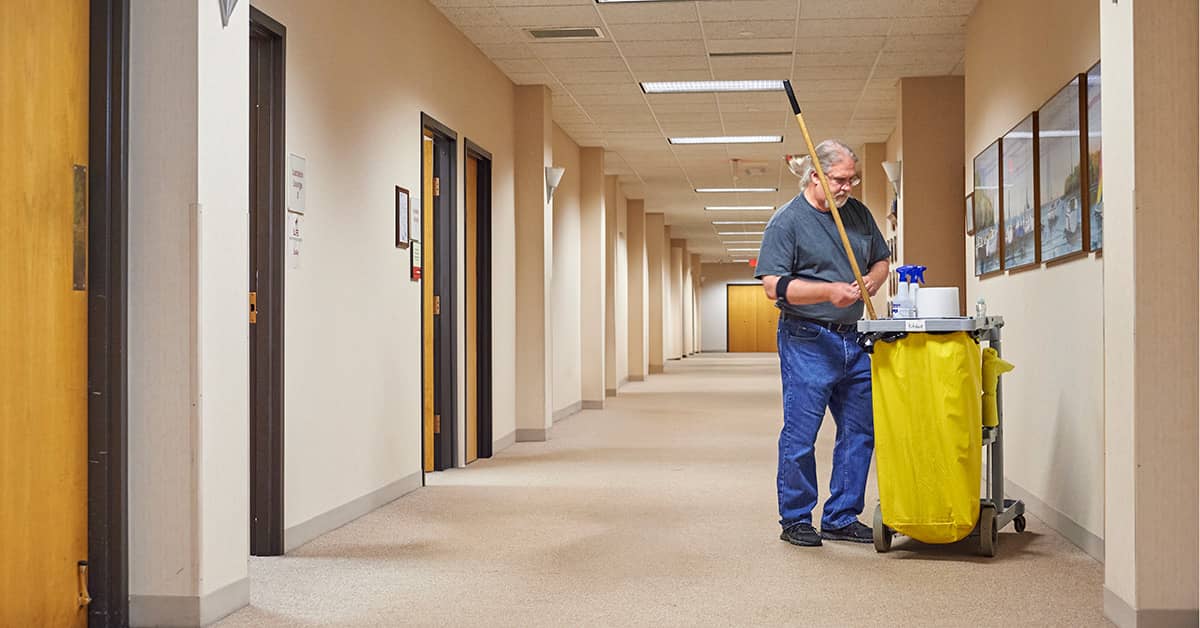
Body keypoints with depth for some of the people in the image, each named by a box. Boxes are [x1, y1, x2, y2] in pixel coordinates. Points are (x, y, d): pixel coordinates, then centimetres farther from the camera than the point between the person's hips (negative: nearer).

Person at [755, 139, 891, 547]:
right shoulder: (787, 221, -7)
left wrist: (873, 279, 0)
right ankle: (795, 520, 11)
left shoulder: (858, 214, 12)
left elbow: (881, 260, 24)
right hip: (807, 341, -7)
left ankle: (841, 519, 19)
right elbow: (773, 285, -14)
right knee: (800, 434, -2)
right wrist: (828, 291, -24)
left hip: (854, 341, 7)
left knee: (860, 432, 8)